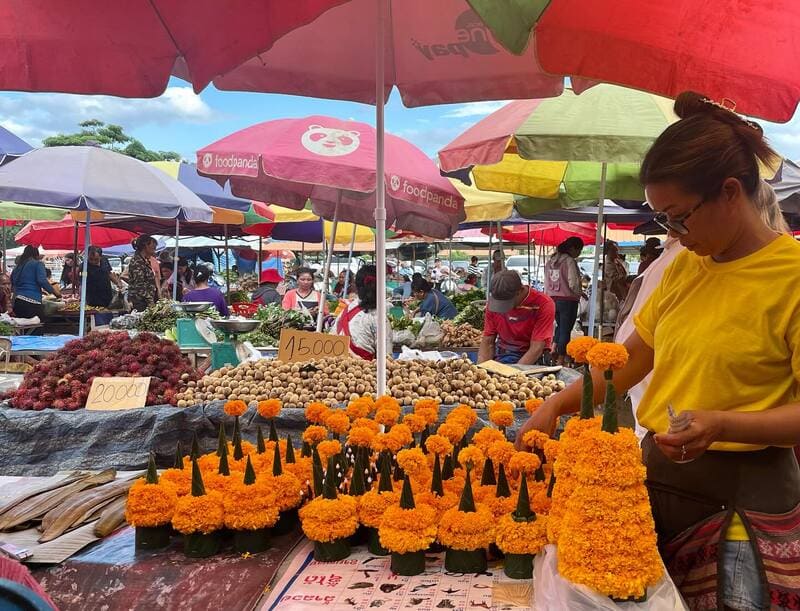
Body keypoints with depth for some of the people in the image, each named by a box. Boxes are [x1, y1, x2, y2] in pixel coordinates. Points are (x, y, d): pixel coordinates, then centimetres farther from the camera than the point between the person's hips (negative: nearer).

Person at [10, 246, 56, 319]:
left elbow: (12, 284, 25)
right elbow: (42, 281, -12)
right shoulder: (37, 264, 3)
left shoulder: (17, 267, 21)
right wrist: (54, 292, -3)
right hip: (32, 303, -7)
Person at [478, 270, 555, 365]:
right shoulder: (493, 303, -2)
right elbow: (487, 342, 1)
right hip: (502, 357, 3)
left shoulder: (544, 304, -15)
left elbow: (536, 349, -19)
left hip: (533, 362, -3)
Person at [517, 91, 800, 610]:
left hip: (741, 499, -6)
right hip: (659, 472, 6)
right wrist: (558, 404, 2)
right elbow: (632, 359, 12)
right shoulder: (685, 266, 6)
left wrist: (722, 425, -27)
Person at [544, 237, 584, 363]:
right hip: (568, 300, -6)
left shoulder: (550, 261, 9)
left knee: (560, 326, 24)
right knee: (566, 330, 3)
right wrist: (581, 293, 2)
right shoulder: (570, 261, -12)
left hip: (552, 299, 7)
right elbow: (573, 284, -16)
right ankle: (560, 361, 7)